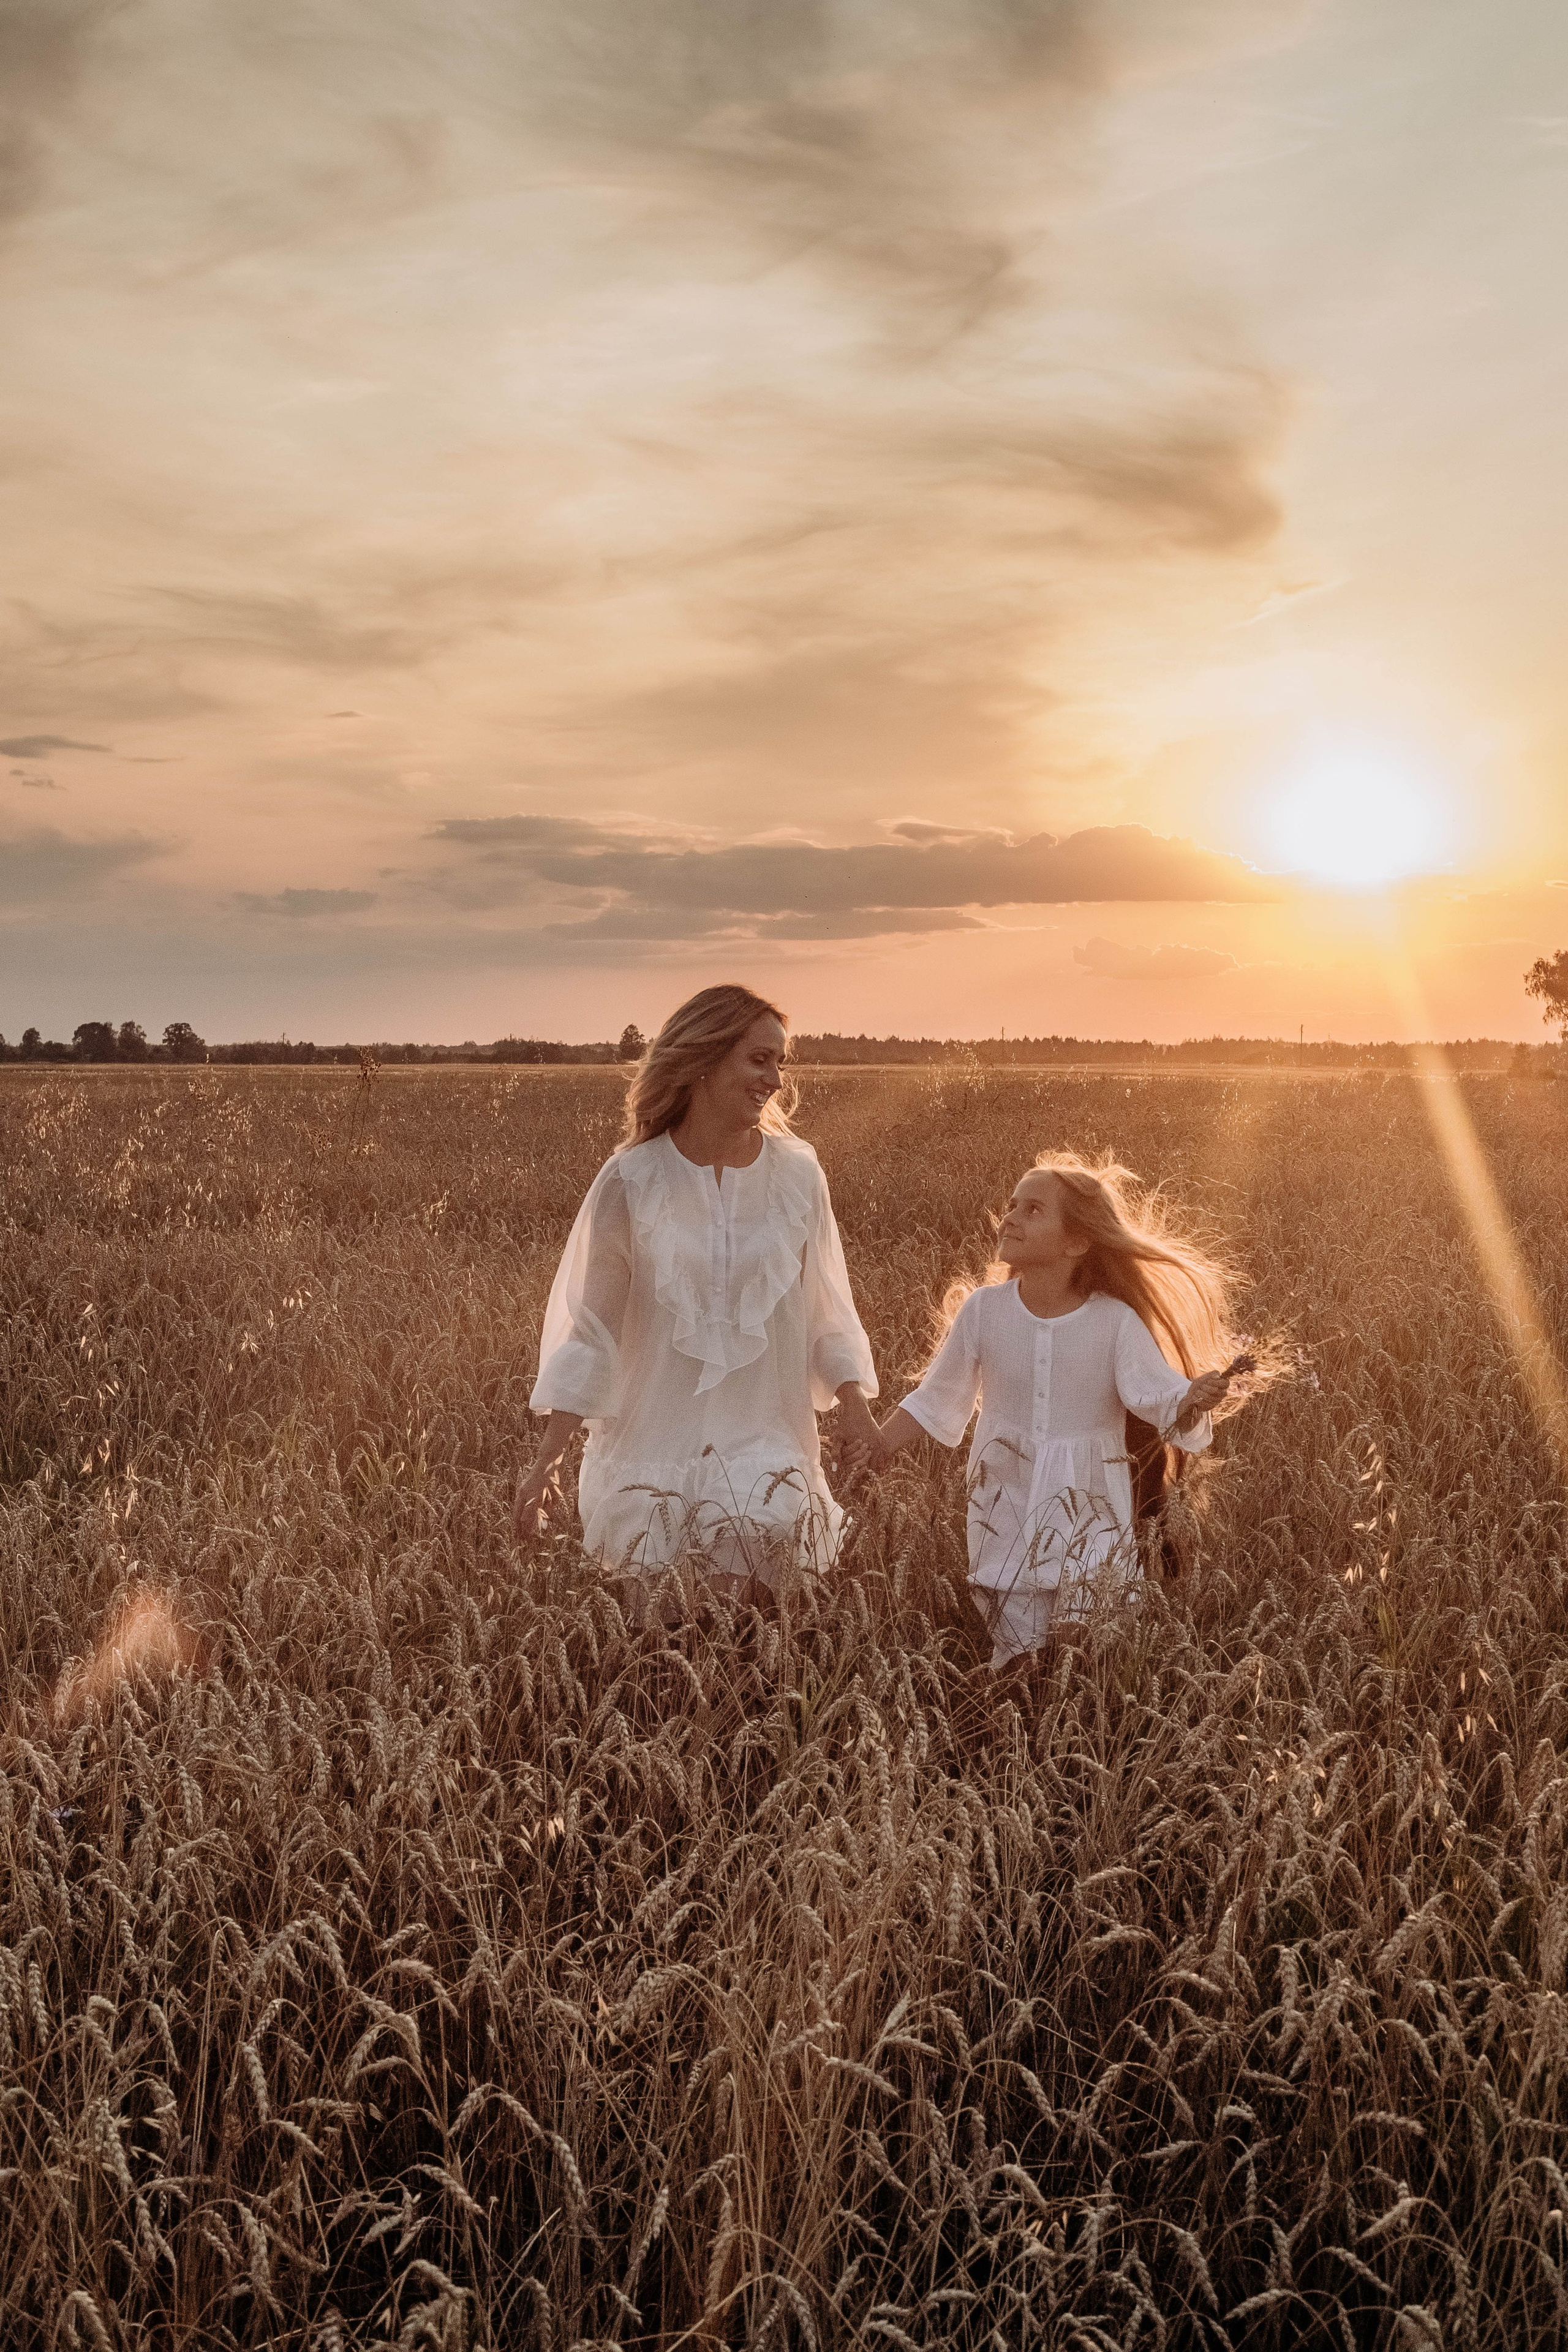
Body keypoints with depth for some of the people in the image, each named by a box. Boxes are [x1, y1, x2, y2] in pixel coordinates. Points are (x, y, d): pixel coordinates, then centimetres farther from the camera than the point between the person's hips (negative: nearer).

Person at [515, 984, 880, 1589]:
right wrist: (549, 1455, -3)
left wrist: (853, 1400, -9)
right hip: (652, 1447, -1)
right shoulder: (631, 1181, -6)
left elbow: (825, 1307, 8)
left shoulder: (796, 1173, -1)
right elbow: (590, 1325, 0)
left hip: (768, 1446, 1)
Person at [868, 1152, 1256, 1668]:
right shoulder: (984, 1309, -8)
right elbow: (936, 1402, 3)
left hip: (1090, 1514, -1)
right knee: (1017, 1651, 8)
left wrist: (1195, 1398, -35)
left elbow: (1162, 1399, -13)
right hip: (1006, 1506, 1)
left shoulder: (1115, 1322, -14)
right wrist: (867, 1456, 3)